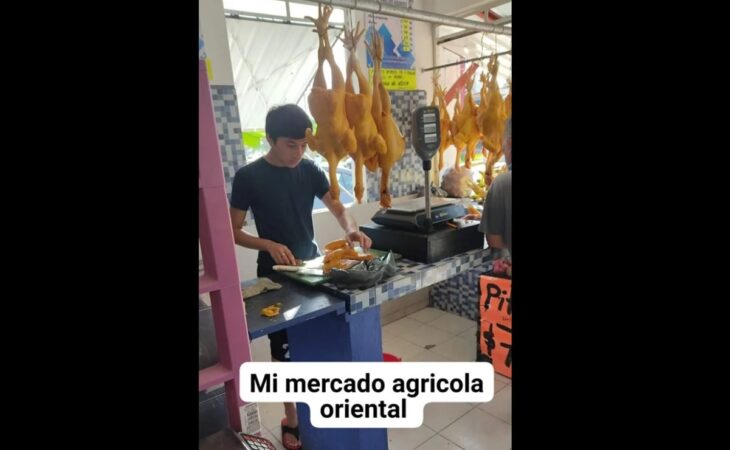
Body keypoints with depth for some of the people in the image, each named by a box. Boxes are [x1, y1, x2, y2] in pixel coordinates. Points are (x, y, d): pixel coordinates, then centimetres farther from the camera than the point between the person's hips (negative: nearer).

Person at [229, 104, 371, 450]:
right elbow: (234, 232, -8)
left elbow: (338, 209, 2)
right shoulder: (248, 177, -12)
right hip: (274, 273, -3)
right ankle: (291, 419, 27)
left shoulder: (310, 171, -1)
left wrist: (351, 231, -19)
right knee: (284, 348, 7)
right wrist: (270, 245, -25)